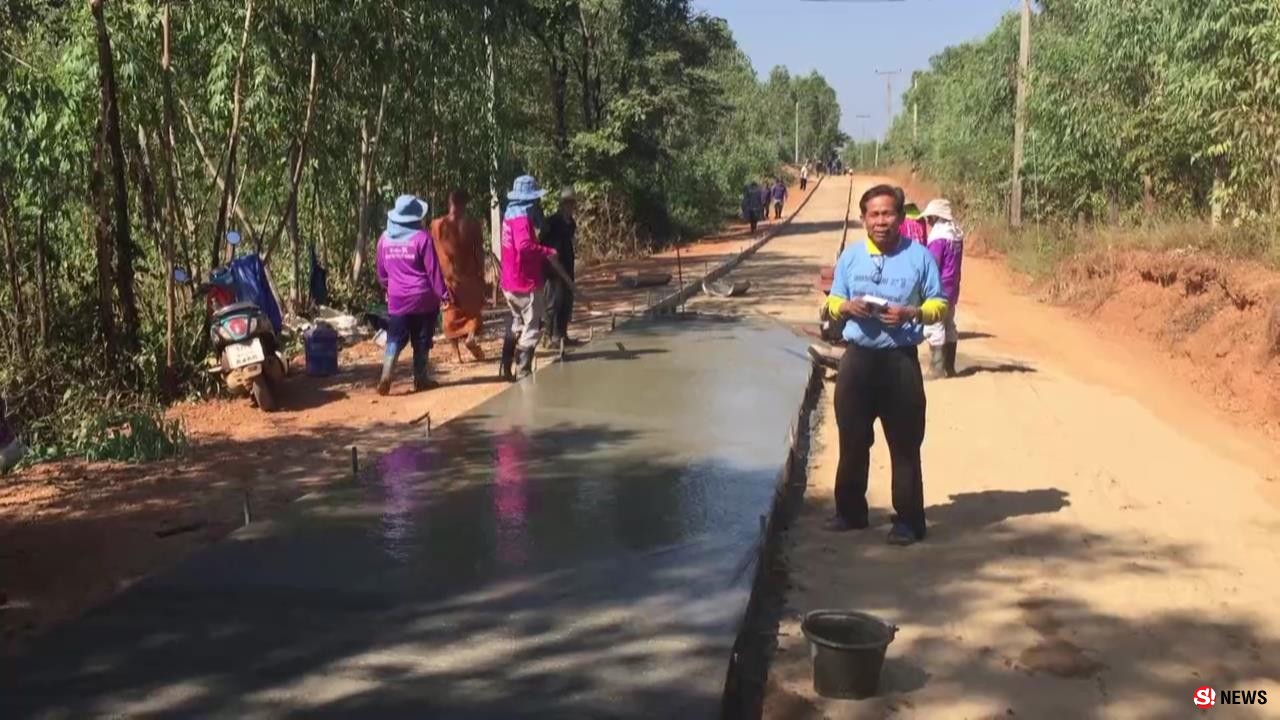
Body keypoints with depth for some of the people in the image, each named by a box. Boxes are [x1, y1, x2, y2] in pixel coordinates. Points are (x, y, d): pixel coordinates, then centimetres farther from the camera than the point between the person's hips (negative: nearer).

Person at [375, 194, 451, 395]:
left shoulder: (385, 239, 3)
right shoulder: (422, 237, -12)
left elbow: (381, 271, 13)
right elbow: (434, 270, -11)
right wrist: (443, 294, -3)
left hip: (397, 299, 3)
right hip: (423, 298, -3)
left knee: (394, 340, 6)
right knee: (421, 342, 7)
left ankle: (386, 375, -12)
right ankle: (420, 379, 13)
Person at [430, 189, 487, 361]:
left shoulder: (437, 225, -3)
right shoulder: (471, 224, -8)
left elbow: (434, 252, 1)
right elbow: (479, 253, -6)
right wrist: (481, 275, 3)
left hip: (447, 276, 1)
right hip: (469, 275, -1)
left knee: (452, 315, 11)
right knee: (473, 309, 16)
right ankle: (471, 335, -10)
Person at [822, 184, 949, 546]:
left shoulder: (919, 256, -2)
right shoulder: (850, 255, 7)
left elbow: (939, 304, 2)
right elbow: (832, 301, 13)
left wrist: (911, 313, -17)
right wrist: (846, 306, -10)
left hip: (901, 360, -3)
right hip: (857, 358, 3)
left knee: (905, 444, 3)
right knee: (853, 440, 11)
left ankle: (908, 520, 12)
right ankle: (850, 511, 25)